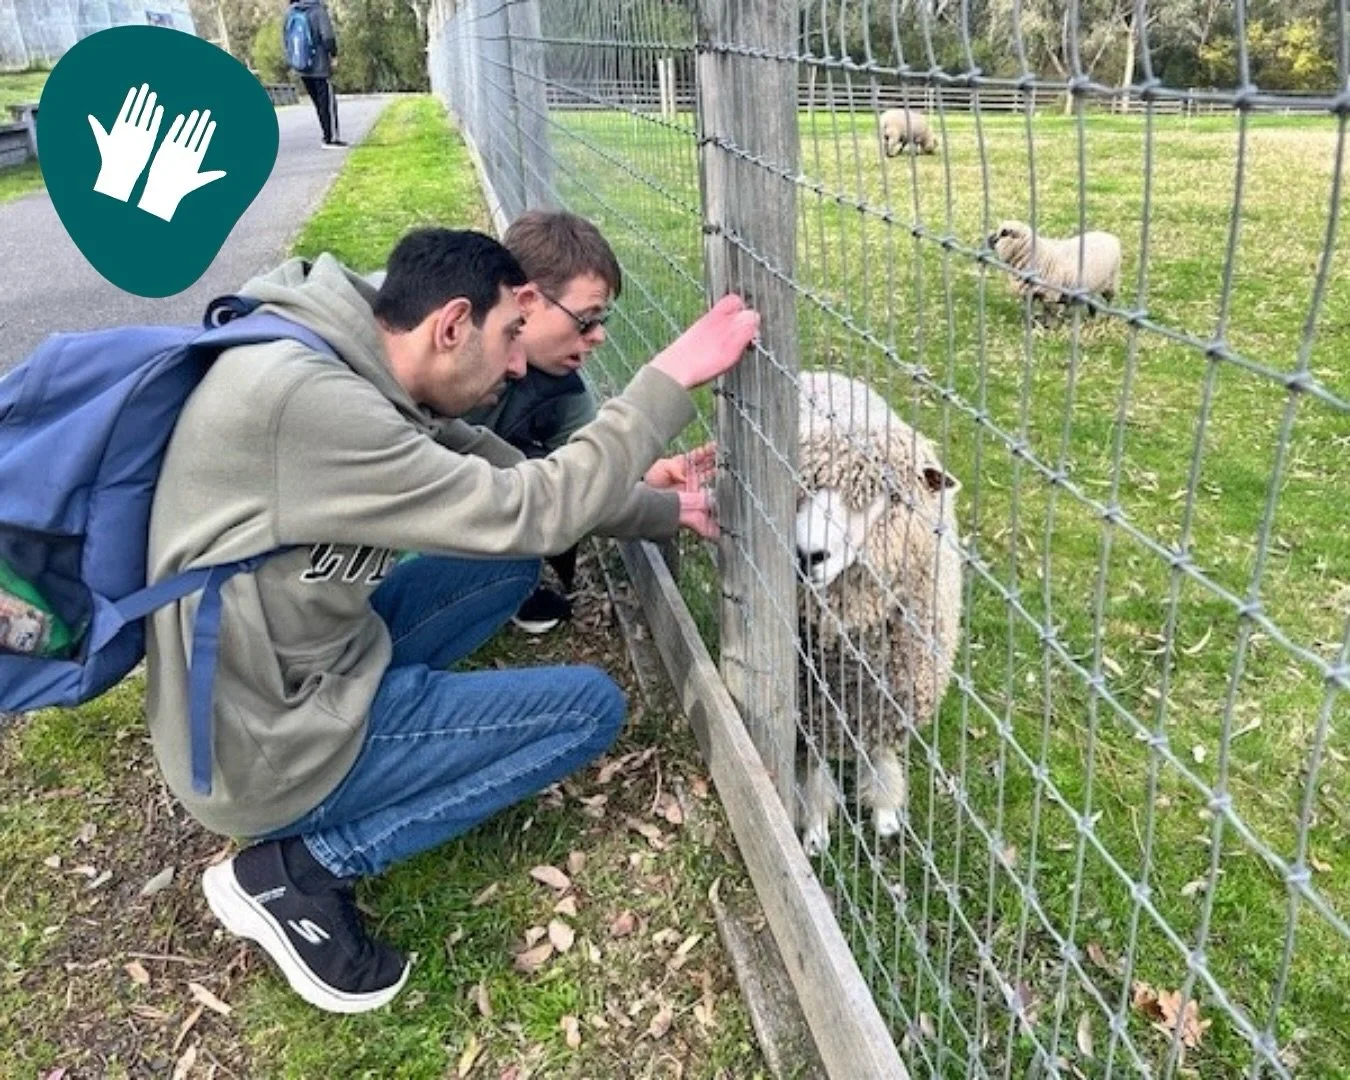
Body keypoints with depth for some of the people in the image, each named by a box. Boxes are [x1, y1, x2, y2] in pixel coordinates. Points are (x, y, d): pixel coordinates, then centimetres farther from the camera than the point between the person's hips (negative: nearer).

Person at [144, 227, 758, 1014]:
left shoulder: (349, 371, 0)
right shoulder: (305, 400, -29)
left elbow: (502, 474, 8)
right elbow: (524, 512, -25)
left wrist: (665, 510, 9)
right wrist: (671, 381, -20)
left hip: (298, 668, 9)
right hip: (273, 752, -9)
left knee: (512, 563, 15)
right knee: (594, 706, -2)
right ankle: (300, 868, -3)